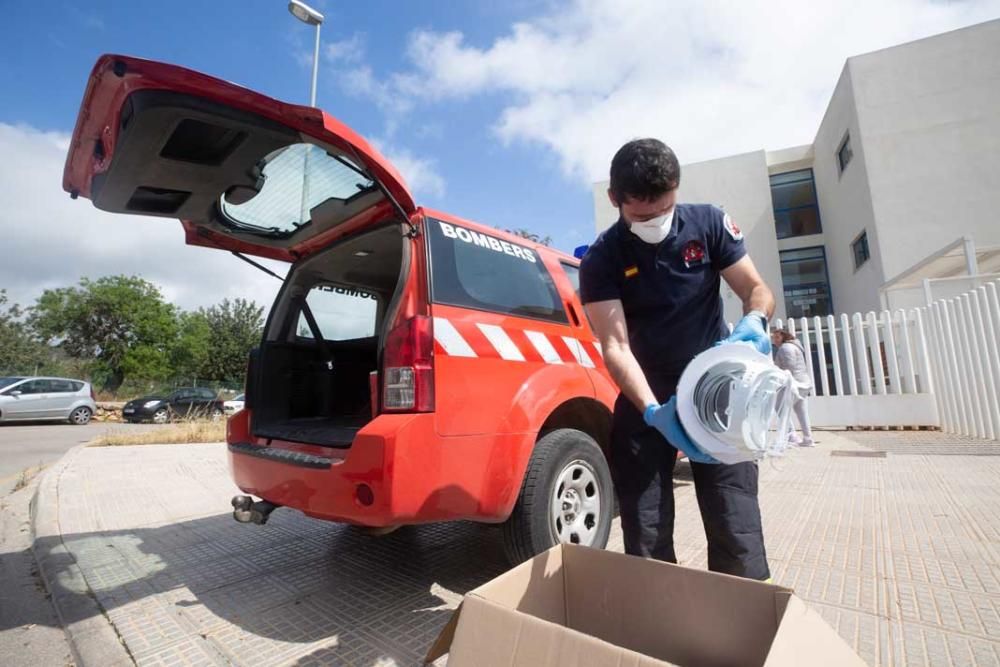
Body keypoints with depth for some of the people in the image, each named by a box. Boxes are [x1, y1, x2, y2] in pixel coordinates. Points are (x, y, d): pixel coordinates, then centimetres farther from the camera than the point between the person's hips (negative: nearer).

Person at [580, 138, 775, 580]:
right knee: (645, 540, 6)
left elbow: (757, 289, 0)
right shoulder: (601, 260, -12)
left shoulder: (709, 224, -5)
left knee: (737, 531, 4)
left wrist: (754, 322, -25)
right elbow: (616, 346, -19)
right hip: (645, 398, 0)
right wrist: (652, 411, -35)